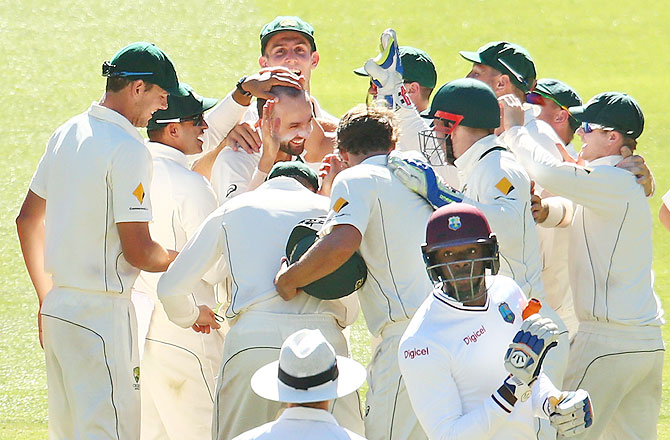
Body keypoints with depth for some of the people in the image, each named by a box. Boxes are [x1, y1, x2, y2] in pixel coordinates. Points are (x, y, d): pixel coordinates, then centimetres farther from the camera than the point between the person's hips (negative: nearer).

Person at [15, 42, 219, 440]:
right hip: (101, 314, -9)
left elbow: (28, 220, 19)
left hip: (59, 308, 9)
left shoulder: (67, 134, 11)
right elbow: (138, 252, -18)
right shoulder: (129, 149, -16)